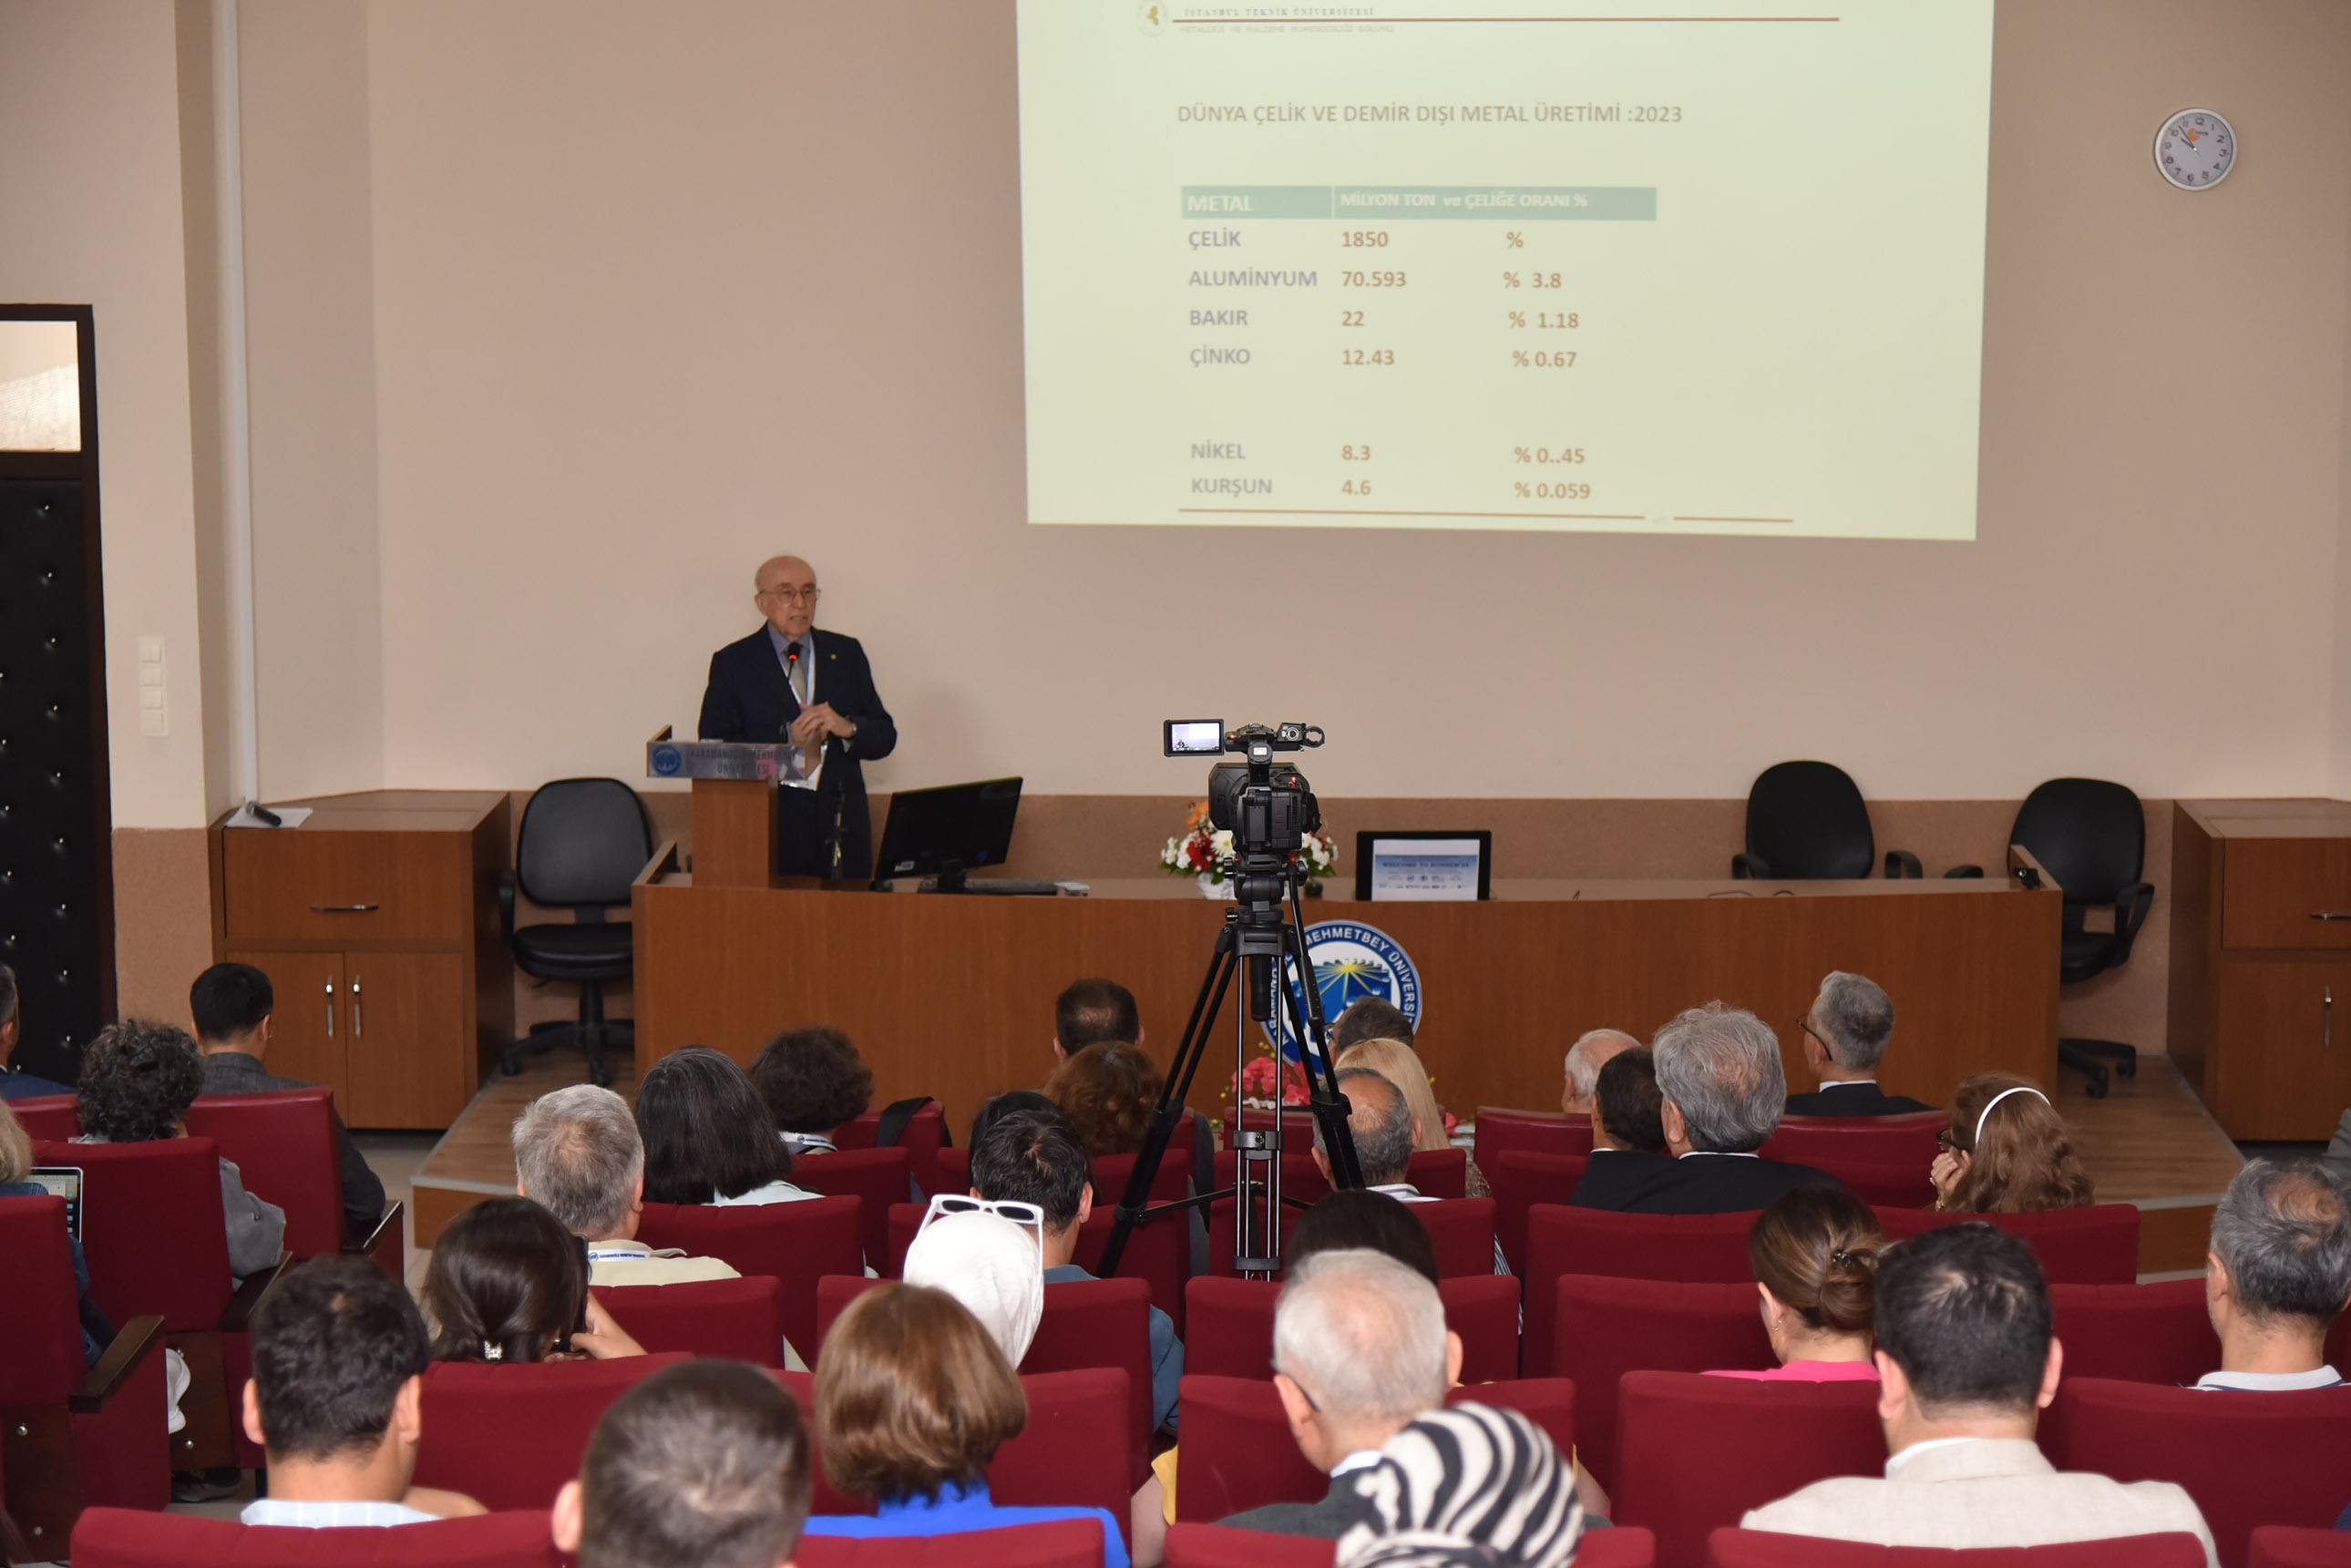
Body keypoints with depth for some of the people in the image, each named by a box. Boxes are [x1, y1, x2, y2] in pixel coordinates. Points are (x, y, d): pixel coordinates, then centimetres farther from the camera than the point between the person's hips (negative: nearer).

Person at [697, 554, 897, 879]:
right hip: (769, 830, -2)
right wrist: (787, 738, -14)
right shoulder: (732, 663, 4)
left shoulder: (847, 654, 12)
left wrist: (847, 728, -11)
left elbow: (885, 738, 10)